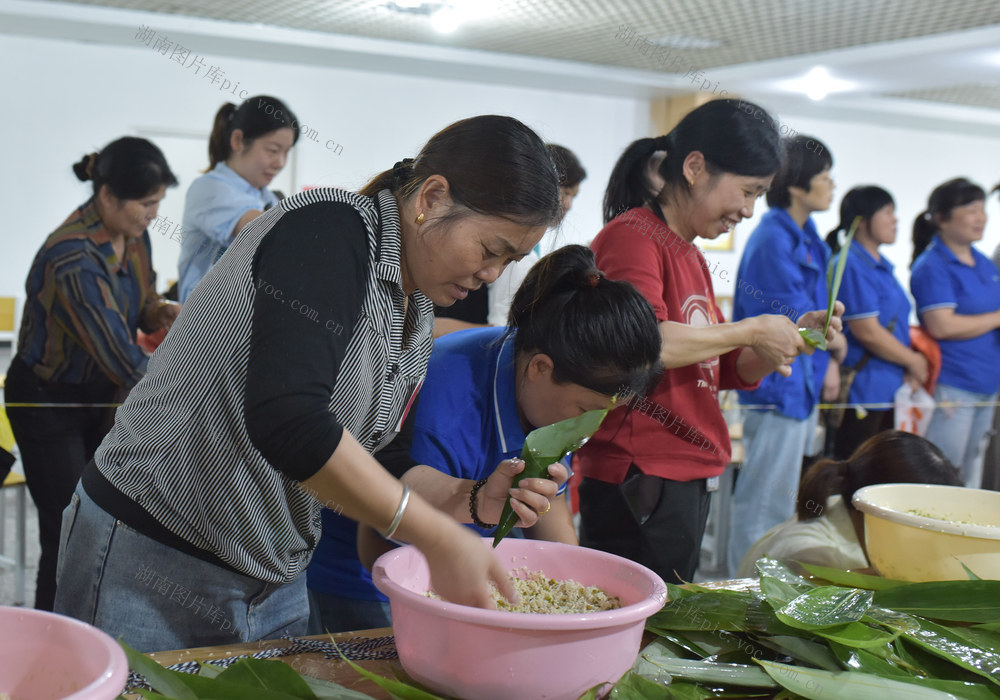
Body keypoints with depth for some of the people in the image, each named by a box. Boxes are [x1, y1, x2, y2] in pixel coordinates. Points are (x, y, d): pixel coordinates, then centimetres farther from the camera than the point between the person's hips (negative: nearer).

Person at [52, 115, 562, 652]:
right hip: (151, 559, -8)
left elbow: (367, 457, 10)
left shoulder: (416, 311, 6)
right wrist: (439, 540, -28)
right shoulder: (328, 231, -20)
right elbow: (286, 422, -32)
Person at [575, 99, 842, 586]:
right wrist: (751, 331, -15)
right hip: (639, 485, -9)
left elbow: (722, 371, 26)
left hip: (690, 481, 9)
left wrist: (792, 336, 9)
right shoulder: (631, 236, -10)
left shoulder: (692, 256, 19)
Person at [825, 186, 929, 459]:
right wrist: (914, 361, -5)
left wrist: (911, 367, 4)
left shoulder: (882, 266, 15)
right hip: (862, 386, -9)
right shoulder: (851, 265, -14)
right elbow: (867, 332, -18)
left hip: (889, 386, 9)